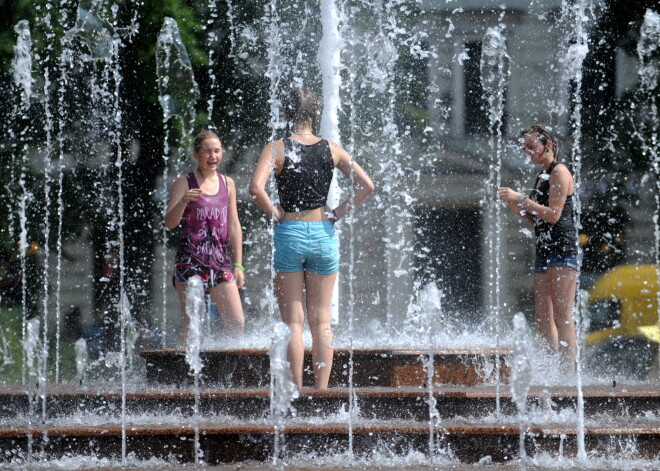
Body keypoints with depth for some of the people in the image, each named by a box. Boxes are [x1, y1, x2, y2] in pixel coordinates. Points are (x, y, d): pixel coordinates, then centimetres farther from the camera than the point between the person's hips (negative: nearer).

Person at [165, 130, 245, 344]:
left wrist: (238, 264, 11)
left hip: (220, 259, 4)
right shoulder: (184, 183, 0)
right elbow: (170, 222, -7)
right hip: (190, 260, -4)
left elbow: (234, 226, 15)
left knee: (237, 323, -5)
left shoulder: (227, 184, 12)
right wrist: (183, 201, -26)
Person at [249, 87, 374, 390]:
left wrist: (275, 214, -6)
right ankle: (321, 390, 4)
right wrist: (339, 214, 2)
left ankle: (296, 390, -1)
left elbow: (256, 187, -20)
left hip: (289, 233, -2)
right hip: (324, 234, 2)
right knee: (321, 320, 7)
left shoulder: (277, 149, -5)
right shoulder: (331, 150, 3)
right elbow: (366, 185, -4)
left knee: (293, 320, 3)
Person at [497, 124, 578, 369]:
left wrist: (521, 199, -14)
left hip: (563, 247, -9)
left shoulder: (559, 173, -6)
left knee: (562, 316, -14)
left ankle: (569, 371, -17)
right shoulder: (541, 176, 20)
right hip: (544, 249, 9)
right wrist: (514, 205, 7)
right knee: (543, 320, 5)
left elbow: (553, 215, -15)